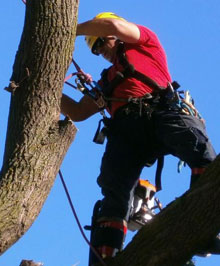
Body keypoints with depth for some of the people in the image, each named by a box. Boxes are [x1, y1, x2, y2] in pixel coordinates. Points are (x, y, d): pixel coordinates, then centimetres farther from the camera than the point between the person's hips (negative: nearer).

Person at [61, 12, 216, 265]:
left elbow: (114, 26, 10)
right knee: (114, 191, -21)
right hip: (125, 127, 5)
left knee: (197, 143, -36)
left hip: (161, 109, -4)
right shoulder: (107, 80, 42)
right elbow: (77, 112, 40)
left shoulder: (144, 42, 29)